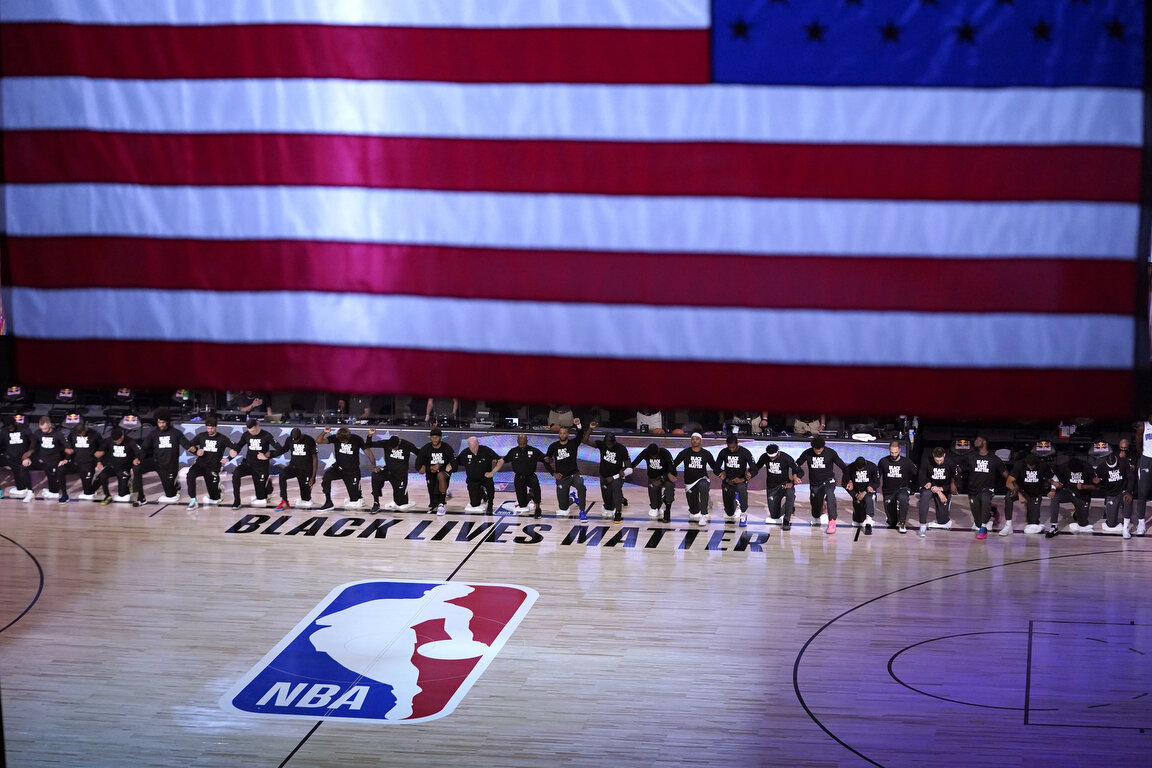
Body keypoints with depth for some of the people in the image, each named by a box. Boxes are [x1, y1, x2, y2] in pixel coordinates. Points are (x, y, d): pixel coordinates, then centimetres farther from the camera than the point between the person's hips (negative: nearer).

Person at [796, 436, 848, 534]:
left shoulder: (831, 453, -10)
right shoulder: (807, 453, -6)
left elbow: (843, 466, -2)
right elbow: (797, 465, 8)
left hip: (828, 481, -2)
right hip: (814, 484, 3)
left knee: (829, 494, -37)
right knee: (816, 513, 8)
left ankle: (832, 521, -41)